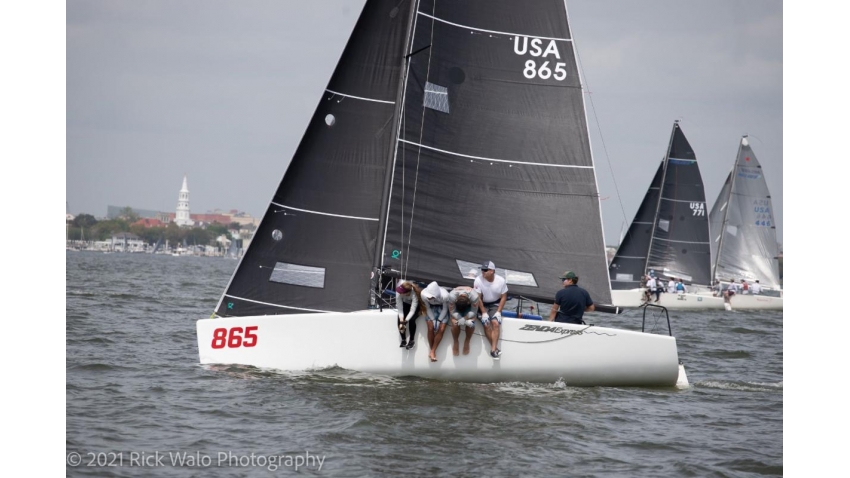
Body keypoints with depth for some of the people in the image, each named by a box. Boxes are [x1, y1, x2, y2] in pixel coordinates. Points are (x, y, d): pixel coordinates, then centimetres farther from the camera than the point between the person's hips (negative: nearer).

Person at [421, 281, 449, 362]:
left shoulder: (444, 295, -37)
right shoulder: (424, 294, -32)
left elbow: (445, 309, -17)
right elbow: (428, 308, -14)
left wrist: (439, 320, -18)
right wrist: (433, 320, -17)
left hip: (442, 308, -1)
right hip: (432, 308, 1)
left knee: (441, 329, -14)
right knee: (430, 328, -14)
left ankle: (432, 352, -5)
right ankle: (433, 351, 1)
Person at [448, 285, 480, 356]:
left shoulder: (474, 295, -37)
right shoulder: (452, 295, -38)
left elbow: (474, 312, -25)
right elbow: (452, 312, -29)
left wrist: (464, 319, -43)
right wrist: (466, 320, -41)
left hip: (469, 307, 0)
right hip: (455, 307, 0)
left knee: (471, 323, -27)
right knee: (455, 323, -27)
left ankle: (467, 341, 1)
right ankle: (455, 342, 1)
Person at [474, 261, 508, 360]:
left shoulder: (501, 281, -14)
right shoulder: (478, 280, -19)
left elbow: (503, 297, -3)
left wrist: (498, 312, -11)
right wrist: (483, 312, -17)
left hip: (495, 305, 1)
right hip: (483, 305, 0)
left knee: (495, 323, -22)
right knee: (486, 324, -21)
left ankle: (493, 349, -23)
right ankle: (495, 347, -9)